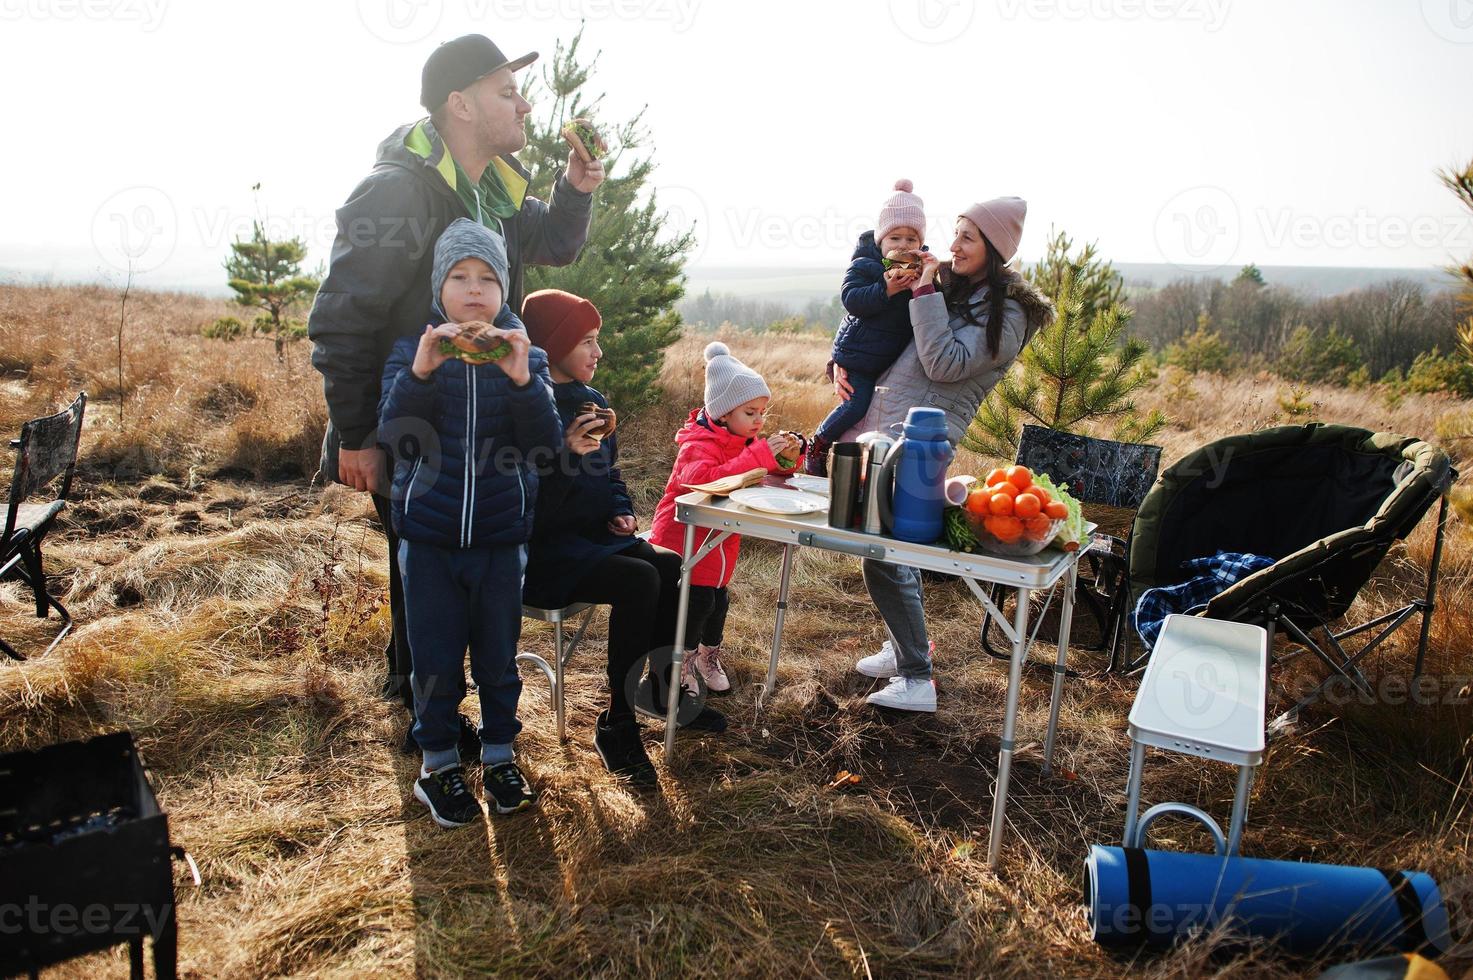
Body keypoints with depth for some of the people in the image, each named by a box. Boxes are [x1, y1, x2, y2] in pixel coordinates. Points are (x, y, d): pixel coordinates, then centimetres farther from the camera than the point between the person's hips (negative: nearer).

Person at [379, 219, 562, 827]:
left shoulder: (522, 353, 1)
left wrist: (523, 379, -27)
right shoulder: (411, 350, 0)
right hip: (427, 535, 0)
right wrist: (419, 372, -28)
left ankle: (499, 755, 29)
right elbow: (394, 435, -13)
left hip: (501, 533, 1)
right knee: (435, 657, 8)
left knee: (498, 655, 10)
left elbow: (547, 443, -11)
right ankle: (438, 764, 26)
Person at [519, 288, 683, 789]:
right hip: (543, 551, -7)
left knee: (672, 567, -14)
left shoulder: (593, 401, 10)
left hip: (593, 537, 8)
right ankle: (617, 725, -14)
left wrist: (621, 512, 4)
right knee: (638, 581, -27)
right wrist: (565, 454, -30)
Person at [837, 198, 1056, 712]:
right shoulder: (952, 289, 16)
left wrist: (925, 293, -15)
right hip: (884, 427, 8)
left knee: (884, 559, -11)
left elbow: (946, 364, -19)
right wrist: (842, 365, 8)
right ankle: (904, 647, 34)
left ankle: (917, 679, -1)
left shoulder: (1007, 313, -6)